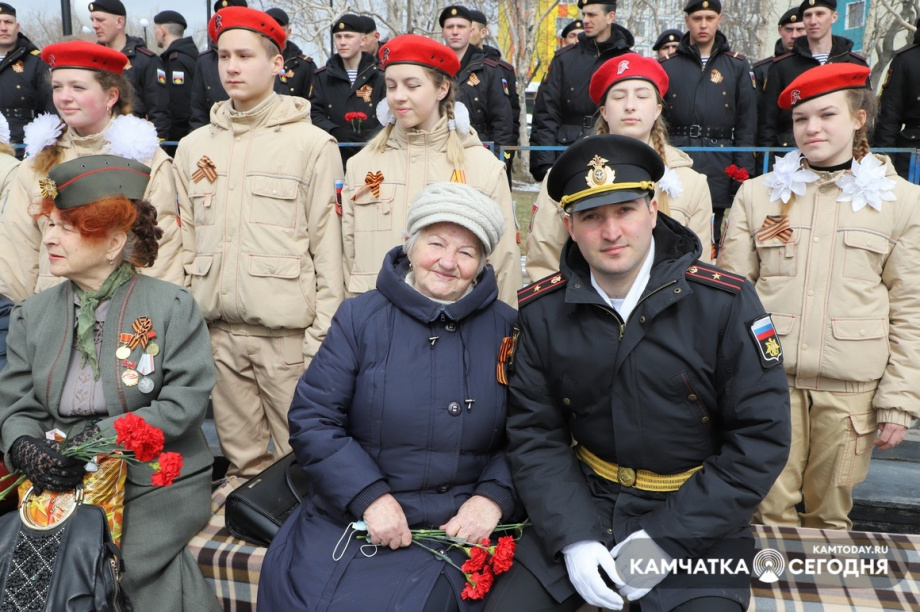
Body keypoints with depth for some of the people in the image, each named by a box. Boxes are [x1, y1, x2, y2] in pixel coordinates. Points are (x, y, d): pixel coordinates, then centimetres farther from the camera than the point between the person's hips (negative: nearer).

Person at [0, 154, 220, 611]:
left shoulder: (173, 307, -3)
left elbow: (185, 403, -11)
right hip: (62, 483, 4)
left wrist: (102, 437, -19)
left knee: (136, 565, -23)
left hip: (156, 480, -3)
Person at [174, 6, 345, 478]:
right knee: (240, 458, 13)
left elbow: (328, 246, -5)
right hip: (217, 329, 4)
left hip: (288, 332, -4)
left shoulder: (312, 144, -2)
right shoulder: (194, 146, 12)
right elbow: (187, 242, 14)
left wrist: (323, 334, -8)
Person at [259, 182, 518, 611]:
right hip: (348, 513, 2)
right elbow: (311, 419, -2)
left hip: (455, 526, -1)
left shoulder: (506, 330, 3)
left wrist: (493, 498, -11)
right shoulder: (359, 317, 2)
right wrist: (370, 497, -12)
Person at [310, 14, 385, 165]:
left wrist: (372, 138, -21)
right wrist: (334, 131, -15)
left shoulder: (381, 76, 6)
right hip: (334, 155, 2)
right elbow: (314, 113, 6)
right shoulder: (323, 76, 13)